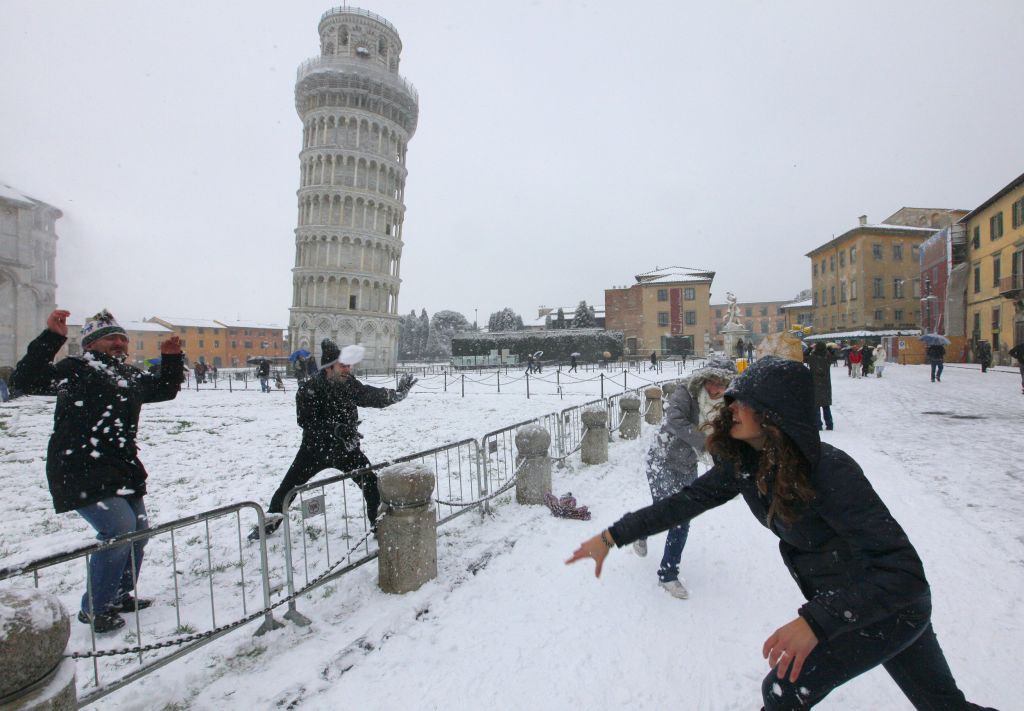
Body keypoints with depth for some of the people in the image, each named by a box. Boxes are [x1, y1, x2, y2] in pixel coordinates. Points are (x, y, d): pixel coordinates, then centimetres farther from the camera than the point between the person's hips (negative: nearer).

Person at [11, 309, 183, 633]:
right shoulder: (75, 370, -8)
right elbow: (25, 380, -23)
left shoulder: (132, 376, 12)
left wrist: (171, 359, 12)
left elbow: (165, 390, 25)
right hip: (80, 471, -8)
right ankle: (94, 608, 3)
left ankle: (121, 596, 32)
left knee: (138, 529, 13)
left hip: (122, 469, 8)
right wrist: (51, 337, -31)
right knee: (120, 528, -17)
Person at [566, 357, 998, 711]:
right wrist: (612, 536, -14)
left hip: (891, 601, -7)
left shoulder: (829, 470, -33)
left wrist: (816, 621, -43)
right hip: (841, 600, 7)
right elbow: (686, 502, -9)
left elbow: (903, 572, -33)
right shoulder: (745, 462, -12)